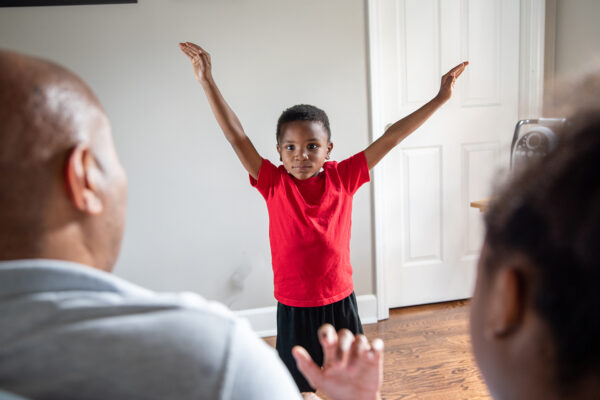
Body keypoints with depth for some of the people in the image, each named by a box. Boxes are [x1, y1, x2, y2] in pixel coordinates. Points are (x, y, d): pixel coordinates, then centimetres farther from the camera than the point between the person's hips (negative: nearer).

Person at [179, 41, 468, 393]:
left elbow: (390, 138, -9)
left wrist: (440, 98, -8)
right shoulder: (274, 184, -11)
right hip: (294, 310, -1)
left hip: (340, 304, 1)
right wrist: (207, 81, -24)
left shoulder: (343, 178, -8)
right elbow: (237, 137, -18)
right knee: (299, 388, 16)